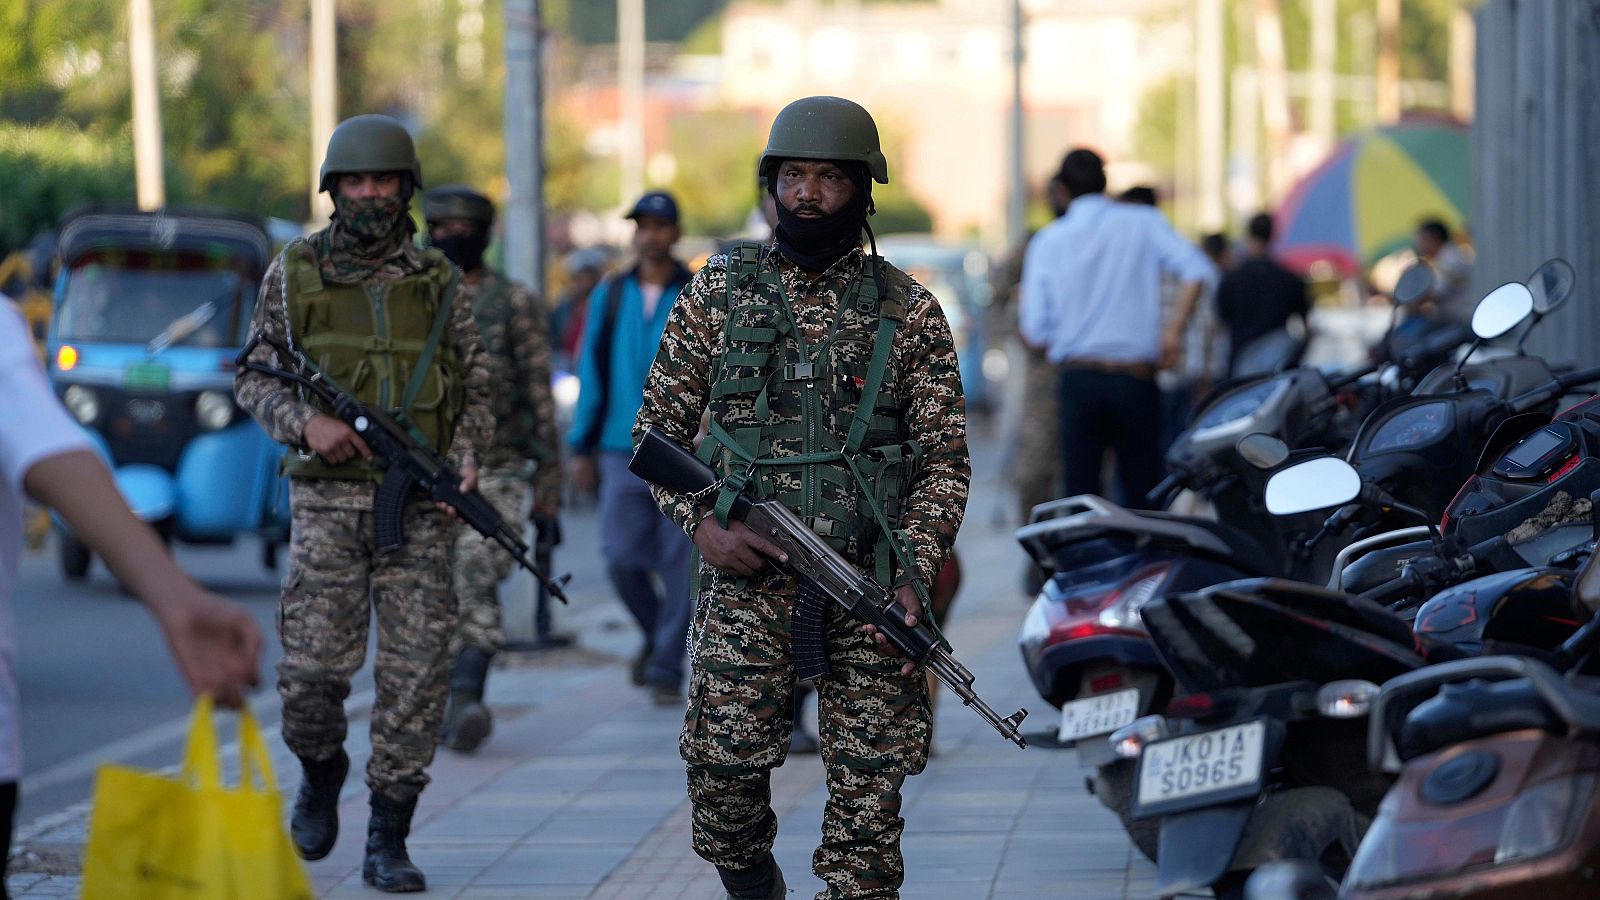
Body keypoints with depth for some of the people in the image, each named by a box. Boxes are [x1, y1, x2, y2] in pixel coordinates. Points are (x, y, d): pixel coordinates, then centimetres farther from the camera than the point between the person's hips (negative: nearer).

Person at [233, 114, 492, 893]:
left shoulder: (438, 282, 8)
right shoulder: (293, 275, 5)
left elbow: (476, 386, 12)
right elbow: (253, 377, 9)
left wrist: (466, 455, -6)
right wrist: (303, 421, -10)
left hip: (422, 506, 1)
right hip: (328, 500, -1)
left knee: (416, 670, -3)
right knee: (314, 665, -8)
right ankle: (321, 774, 24)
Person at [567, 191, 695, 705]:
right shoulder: (609, 297, 10)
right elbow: (592, 373, 13)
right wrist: (582, 447, 10)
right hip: (622, 449, 3)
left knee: (678, 562, -3)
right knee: (622, 557, -3)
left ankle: (667, 668, 7)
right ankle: (655, 635, 24)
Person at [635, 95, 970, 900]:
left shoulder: (908, 311, 5)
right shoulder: (717, 293, 6)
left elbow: (945, 456, 4)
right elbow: (658, 427, 10)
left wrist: (914, 571, -9)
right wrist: (702, 523, -6)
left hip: (871, 588, 0)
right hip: (747, 578, 0)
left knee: (868, 789, -1)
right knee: (723, 765, -8)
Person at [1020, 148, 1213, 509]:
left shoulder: (1047, 241, 5)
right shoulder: (1142, 223, 4)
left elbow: (1036, 333, 1)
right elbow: (1195, 269, -11)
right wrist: (1174, 329, -6)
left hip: (1078, 380, 1)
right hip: (1136, 380, -1)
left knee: (1081, 492, 2)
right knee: (1142, 494, 5)